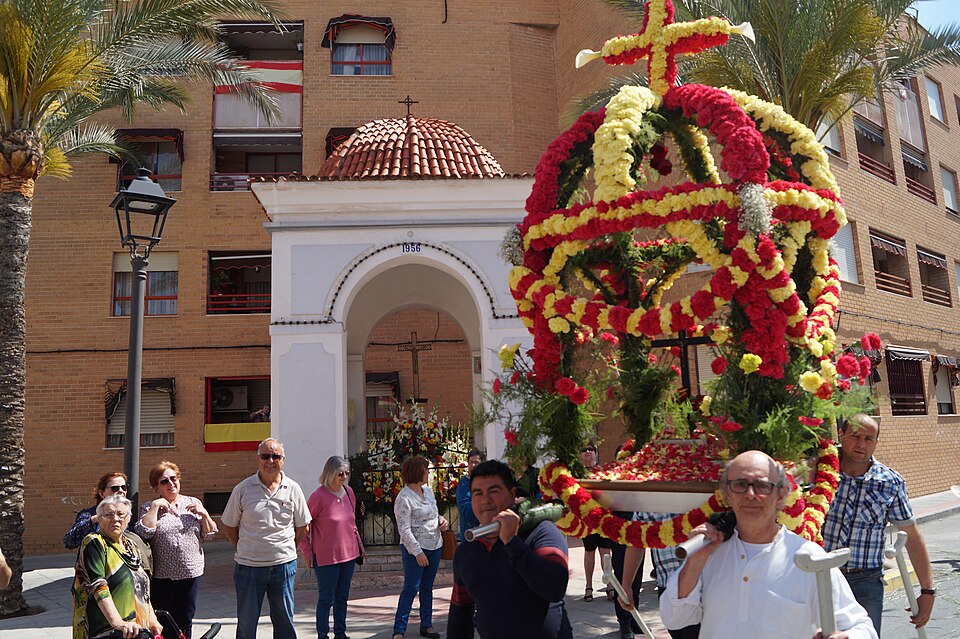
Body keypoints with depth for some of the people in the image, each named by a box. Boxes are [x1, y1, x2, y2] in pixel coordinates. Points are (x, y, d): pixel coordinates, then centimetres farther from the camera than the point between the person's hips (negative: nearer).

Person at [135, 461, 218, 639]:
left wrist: (204, 514, -8)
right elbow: (143, 533, -15)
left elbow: (208, 535, 7)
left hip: (191, 573, 2)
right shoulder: (149, 508, 2)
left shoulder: (194, 503, 7)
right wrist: (155, 507, -14)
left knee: (185, 622, 11)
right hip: (162, 576, -2)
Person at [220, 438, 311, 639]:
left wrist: (286, 549, 8)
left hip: (284, 565, 1)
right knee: (246, 622, 10)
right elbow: (228, 525, 6)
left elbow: (302, 527, 10)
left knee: (285, 620, 11)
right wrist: (245, 549, 7)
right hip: (249, 567, -1)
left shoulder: (293, 489, 0)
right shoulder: (243, 489, -3)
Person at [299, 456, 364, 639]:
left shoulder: (349, 492, 4)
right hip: (326, 557, -6)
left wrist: (359, 544, 16)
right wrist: (307, 552, -9)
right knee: (326, 598, 3)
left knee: (342, 597, 16)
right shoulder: (319, 496, -16)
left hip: (349, 553, 6)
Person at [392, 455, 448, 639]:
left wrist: (441, 520, 0)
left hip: (434, 546, 7)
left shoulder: (428, 490, 8)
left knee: (427, 588, 14)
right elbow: (404, 530, -18)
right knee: (411, 588, -5)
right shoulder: (404, 498, -16)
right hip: (415, 548, -7)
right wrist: (417, 552, -20)